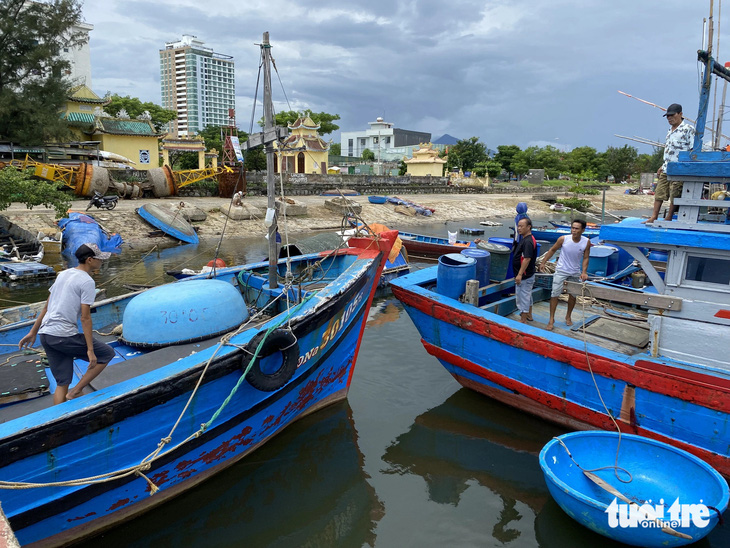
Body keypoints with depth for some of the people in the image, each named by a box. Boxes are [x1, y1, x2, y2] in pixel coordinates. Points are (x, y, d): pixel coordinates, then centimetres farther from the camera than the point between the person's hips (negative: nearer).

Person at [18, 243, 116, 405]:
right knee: (107, 353, 6)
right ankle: (75, 391, 4)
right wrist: (90, 350, -14)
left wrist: (32, 333, 25)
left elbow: (46, 307, 19)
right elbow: (85, 317, -15)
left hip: (45, 335, 8)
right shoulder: (87, 282, -10)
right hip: (64, 336, -8)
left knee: (62, 382, 13)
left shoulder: (63, 274, 15)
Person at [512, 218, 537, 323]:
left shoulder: (528, 241, -21)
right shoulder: (524, 239, 12)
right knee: (527, 296, 22)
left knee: (523, 297, -3)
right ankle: (529, 315, 37)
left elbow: (527, 259, -27)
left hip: (525, 276, -11)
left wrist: (520, 274, -27)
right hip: (528, 275, 11)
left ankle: (523, 321, 6)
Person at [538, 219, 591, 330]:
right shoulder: (563, 239, -17)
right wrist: (543, 263, -2)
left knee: (573, 295, 14)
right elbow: (552, 250, -3)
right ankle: (551, 319, 2)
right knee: (555, 294, -8)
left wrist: (584, 272, -15)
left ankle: (568, 317, 35)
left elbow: (586, 258, -4)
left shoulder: (586, 242, -13)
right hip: (561, 271, -2)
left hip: (575, 273, 3)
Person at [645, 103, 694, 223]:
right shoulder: (670, 131, 18)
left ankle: (668, 218, 7)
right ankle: (654, 217, 9)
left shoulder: (688, 129, -6)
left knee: (674, 195, -1)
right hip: (666, 169, 8)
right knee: (659, 193, 5)